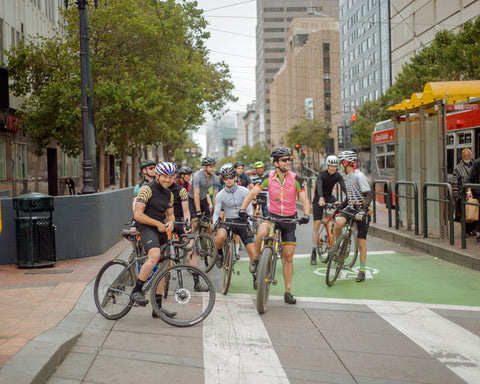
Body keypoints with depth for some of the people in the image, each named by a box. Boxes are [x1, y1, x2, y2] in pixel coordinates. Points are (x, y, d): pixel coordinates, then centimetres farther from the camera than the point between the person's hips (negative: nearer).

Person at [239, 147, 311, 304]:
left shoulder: (296, 179, -9)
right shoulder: (268, 177, -9)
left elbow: (305, 199, -11)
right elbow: (252, 193, -12)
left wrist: (306, 215, -30)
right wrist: (242, 209, -28)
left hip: (289, 218, 1)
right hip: (272, 214, -1)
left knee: (288, 257, 2)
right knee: (261, 233, -36)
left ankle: (288, 292, 13)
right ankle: (255, 260, -8)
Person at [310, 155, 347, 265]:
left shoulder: (338, 176, -5)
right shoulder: (321, 175, -18)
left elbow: (343, 187, -19)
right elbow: (319, 186, -35)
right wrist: (321, 198, -54)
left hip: (329, 197, 4)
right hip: (318, 199, -4)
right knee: (317, 224, -10)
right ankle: (314, 252, -5)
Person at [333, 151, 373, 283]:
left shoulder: (359, 177, -18)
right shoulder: (348, 177, 11)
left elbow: (369, 195, -25)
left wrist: (363, 210, -35)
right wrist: (340, 206, 21)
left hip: (362, 211, -6)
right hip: (351, 208, 6)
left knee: (361, 242, 0)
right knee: (338, 222, -26)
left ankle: (362, 270, 13)